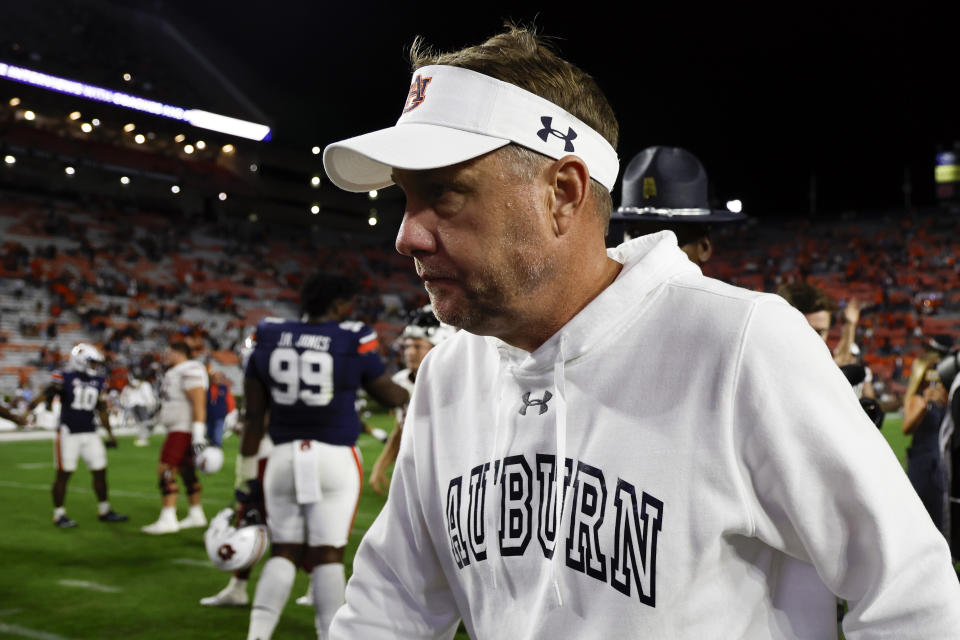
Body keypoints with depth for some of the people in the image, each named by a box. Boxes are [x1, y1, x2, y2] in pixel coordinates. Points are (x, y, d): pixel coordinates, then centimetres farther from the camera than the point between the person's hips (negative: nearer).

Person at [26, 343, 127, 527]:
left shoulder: (99, 382, 9)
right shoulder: (65, 378, -7)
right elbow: (46, 394, -17)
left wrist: (110, 434, 18)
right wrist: (31, 406, -35)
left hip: (90, 434, 6)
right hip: (68, 434, -5)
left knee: (100, 471, 7)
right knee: (63, 474, 1)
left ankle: (104, 510, 21)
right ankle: (59, 515, 11)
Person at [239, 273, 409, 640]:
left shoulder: (269, 338, 4)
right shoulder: (354, 341, -5)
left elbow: (254, 414, 6)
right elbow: (388, 396, 10)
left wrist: (247, 469, 12)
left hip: (284, 458, 3)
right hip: (335, 458, -3)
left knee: (284, 551, 13)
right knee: (328, 554, 3)